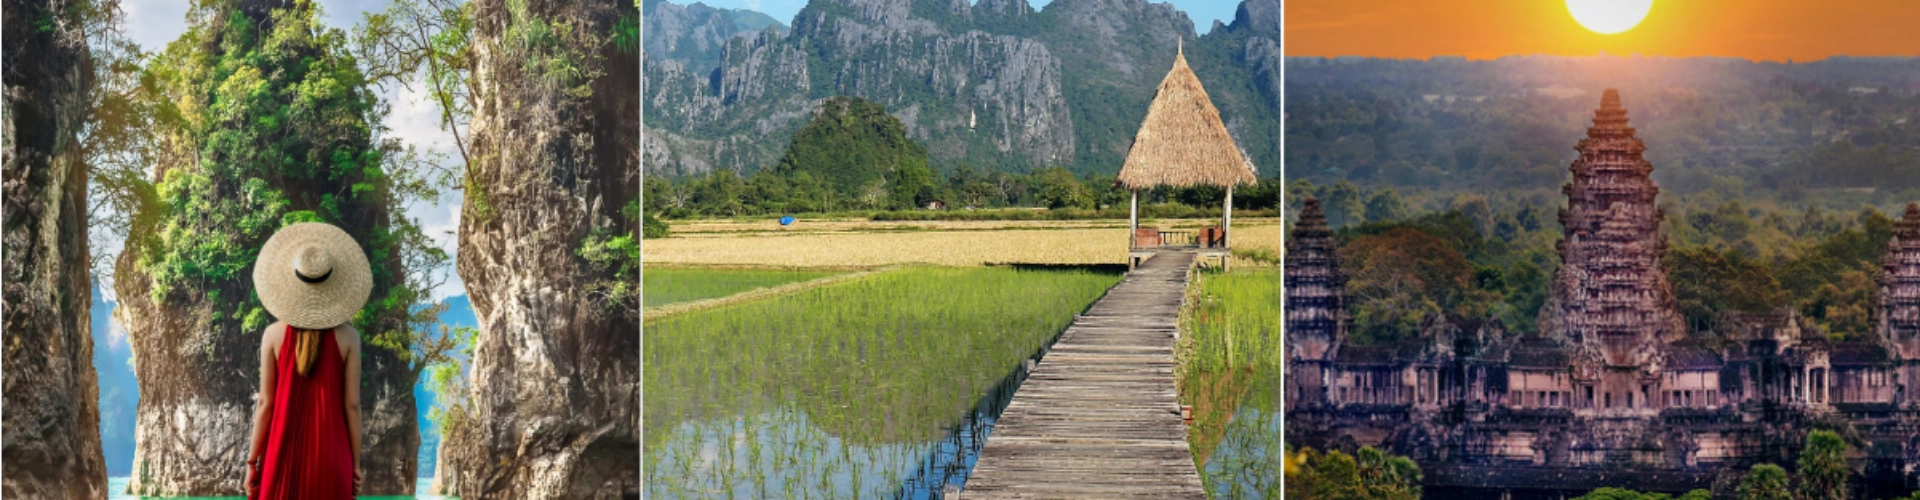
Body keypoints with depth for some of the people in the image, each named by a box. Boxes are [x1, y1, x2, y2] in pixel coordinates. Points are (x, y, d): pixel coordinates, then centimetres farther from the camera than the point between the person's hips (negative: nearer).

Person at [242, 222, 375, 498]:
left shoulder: (274, 335, -4)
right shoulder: (347, 337, -4)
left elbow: (266, 403, -3)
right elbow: (352, 404, -4)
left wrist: (252, 460, 5)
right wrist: (355, 463, 4)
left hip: (284, 453, 0)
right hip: (330, 455, 0)